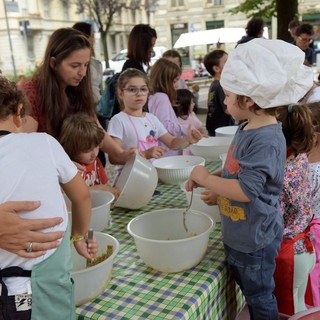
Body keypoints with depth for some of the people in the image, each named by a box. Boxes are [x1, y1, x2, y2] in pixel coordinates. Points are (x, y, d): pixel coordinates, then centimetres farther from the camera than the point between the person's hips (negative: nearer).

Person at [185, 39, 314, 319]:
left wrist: (206, 178, -19)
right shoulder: (248, 129, 2)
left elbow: (245, 190, -30)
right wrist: (208, 178, 2)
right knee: (249, 291, 26)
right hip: (239, 235, 9)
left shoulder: (266, 140, -27)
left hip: (254, 240, -9)